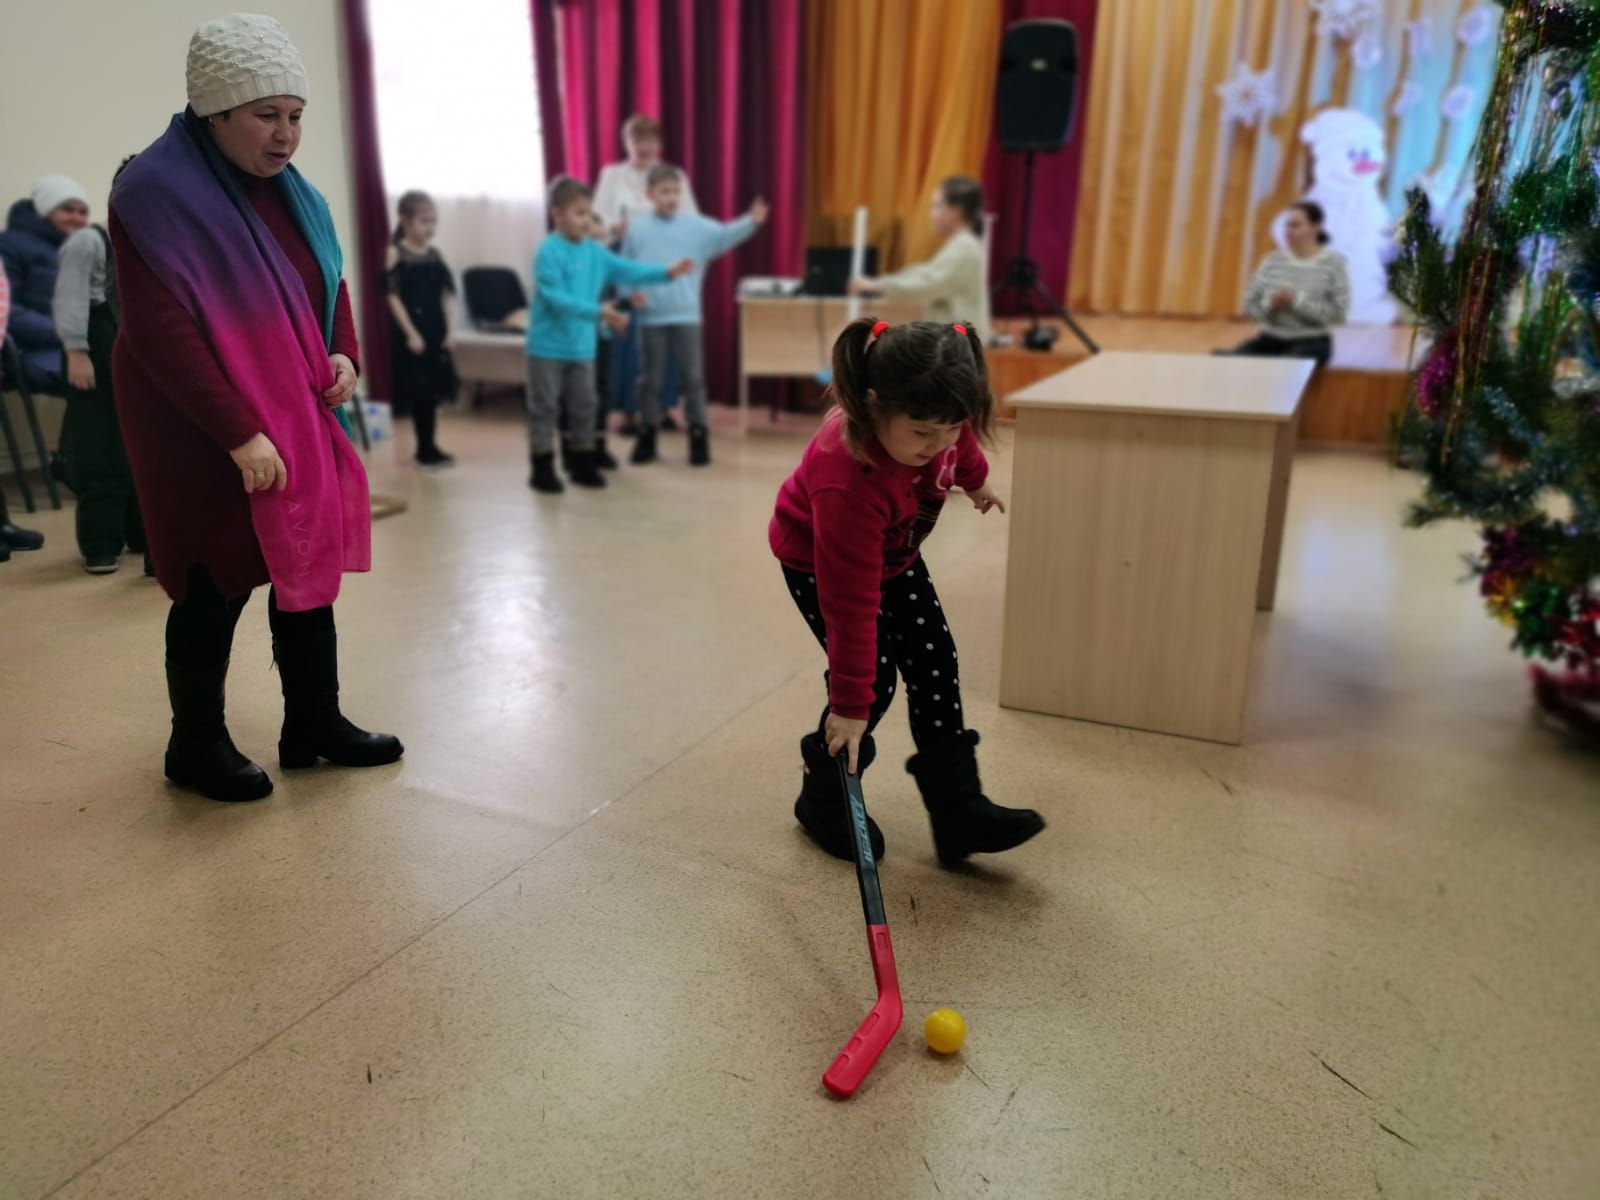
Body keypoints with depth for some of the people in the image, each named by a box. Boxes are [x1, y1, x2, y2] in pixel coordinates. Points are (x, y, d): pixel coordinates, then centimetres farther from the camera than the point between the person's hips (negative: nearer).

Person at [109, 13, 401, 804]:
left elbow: (330, 281, 17)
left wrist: (344, 356, -2)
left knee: (310, 565, 10)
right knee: (216, 585, 2)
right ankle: (196, 745, 21)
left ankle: (314, 724, 24)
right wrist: (239, 433, -25)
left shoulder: (290, 190, 7)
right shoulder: (155, 195, -15)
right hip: (203, 435, -7)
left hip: (298, 419, 7)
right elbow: (158, 332, -21)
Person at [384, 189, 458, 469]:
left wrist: (448, 330, 2)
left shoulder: (434, 254, 9)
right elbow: (394, 297, -11)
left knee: (432, 391, 10)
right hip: (410, 332, -5)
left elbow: (446, 295, 10)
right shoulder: (396, 254, -7)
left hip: (435, 331, 6)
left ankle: (428, 447, 20)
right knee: (418, 392, -1)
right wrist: (410, 333, -16)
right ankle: (425, 449, 9)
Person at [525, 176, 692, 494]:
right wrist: (598, 312, -32)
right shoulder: (548, 252, -16)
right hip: (548, 346, -7)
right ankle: (542, 468, 10)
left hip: (582, 346, 7)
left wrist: (666, 273, -5)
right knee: (544, 408, 2)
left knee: (584, 407, 12)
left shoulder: (595, 252, 6)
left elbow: (626, 270, 6)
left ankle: (583, 464, 24)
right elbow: (556, 298, -24)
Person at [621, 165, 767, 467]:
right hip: (651, 317, 0)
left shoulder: (696, 225, 2)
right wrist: (631, 292, -11)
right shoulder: (637, 228, 3)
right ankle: (647, 434, 20)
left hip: (686, 316, 0)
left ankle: (698, 434, 12)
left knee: (692, 376, 3)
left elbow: (724, 236, -11)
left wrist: (751, 221, -27)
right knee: (651, 378, 9)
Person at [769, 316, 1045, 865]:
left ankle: (958, 809, 6)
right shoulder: (848, 481, -44)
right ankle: (824, 800, 12)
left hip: (893, 549, 7)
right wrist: (850, 704, -32)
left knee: (936, 664, 0)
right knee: (874, 677, -12)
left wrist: (975, 480, 21)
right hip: (816, 560, -6)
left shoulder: (932, 414, -27)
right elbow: (851, 605, -39)